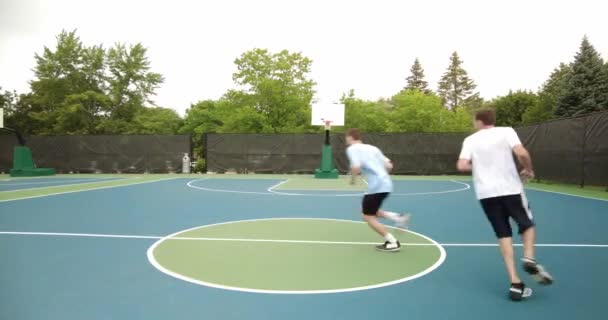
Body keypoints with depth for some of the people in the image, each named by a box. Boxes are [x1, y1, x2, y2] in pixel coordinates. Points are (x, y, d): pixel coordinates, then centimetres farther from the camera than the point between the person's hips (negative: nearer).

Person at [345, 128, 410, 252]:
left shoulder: (352, 149, -3)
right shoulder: (372, 148, 19)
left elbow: (356, 167, -19)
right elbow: (389, 165, 16)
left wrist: (352, 179, -1)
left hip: (376, 186, -8)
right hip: (386, 184, 8)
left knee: (368, 217, 5)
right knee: (370, 212, 24)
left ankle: (393, 242, 4)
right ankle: (397, 217, 10)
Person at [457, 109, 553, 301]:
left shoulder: (470, 140, 6)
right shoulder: (506, 132, 2)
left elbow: (462, 166, -4)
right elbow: (521, 153, -13)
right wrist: (528, 170, 5)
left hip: (486, 193, 1)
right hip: (510, 189, -1)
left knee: (504, 235, 9)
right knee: (527, 225, 21)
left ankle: (515, 284, 3)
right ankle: (529, 259, -5)